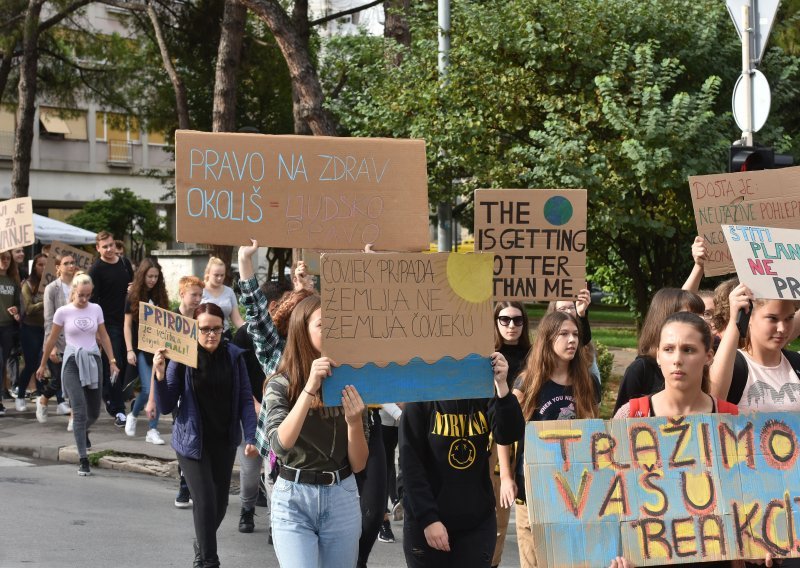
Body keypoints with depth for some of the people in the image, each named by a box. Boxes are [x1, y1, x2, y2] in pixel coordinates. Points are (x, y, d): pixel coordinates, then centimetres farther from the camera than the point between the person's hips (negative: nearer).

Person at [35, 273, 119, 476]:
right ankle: (83, 460, -10)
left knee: (94, 412, 11)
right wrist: (43, 364, 11)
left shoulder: (96, 309, 3)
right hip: (72, 362, -3)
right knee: (80, 411, -13)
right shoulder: (63, 312, -5)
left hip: (92, 361, 4)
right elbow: (52, 339, 5)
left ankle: (83, 432, 48)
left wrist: (112, 360, 7)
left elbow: (104, 337, 12)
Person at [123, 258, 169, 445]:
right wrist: (129, 350, -9)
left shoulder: (160, 296, 7)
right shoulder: (133, 297, 0)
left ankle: (152, 430, 4)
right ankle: (133, 415, 15)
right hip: (141, 349, -3)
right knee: (148, 389, -11)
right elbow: (127, 325, -1)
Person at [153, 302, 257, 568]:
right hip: (193, 442, -3)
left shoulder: (234, 356, -5)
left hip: (225, 441, 3)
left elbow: (245, 400, -2)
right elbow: (166, 407, -9)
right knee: (206, 501, -10)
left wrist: (250, 437, -10)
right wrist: (160, 375, -24)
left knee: (220, 501, 13)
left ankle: (203, 545, 41)